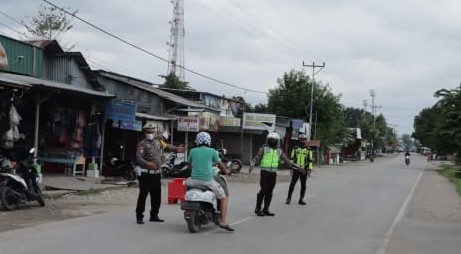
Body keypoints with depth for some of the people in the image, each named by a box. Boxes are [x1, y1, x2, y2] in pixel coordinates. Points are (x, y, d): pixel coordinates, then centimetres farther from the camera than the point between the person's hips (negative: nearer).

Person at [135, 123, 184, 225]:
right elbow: (138, 158, -21)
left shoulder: (158, 140, 11)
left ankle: (154, 215, 23)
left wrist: (176, 148, 30)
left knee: (157, 195, 11)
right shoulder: (142, 144, -10)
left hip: (156, 173, 7)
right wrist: (147, 163, -36)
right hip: (145, 173, -7)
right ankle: (139, 216, -2)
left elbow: (166, 145, 32)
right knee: (143, 194, -7)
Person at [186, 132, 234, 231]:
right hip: (208, 180, -3)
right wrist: (226, 171, 30)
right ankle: (223, 222, 1)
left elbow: (189, 164, 24)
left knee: (186, 182, 38)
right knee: (223, 198, 12)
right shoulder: (212, 151, 1)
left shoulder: (193, 151, 8)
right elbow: (220, 165, 9)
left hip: (194, 180, 3)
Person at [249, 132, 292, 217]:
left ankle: (265, 210, 10)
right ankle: (258, 209, -2)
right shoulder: (264, 148, -3)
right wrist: (252, 164, -25)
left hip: (273, 173, 5)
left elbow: (285, 159, 17)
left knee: (269, 192, 5)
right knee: (263, 190, -9)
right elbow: (257, 158, -8)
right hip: (264, 172, -5)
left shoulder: (278, 150, 10)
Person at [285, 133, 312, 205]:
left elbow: (310, 160, 4)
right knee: (292, 184, -3)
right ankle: (288, 198, 4)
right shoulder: (295, 148, 6)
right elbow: (291, 159, 7)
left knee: (303, 185, 4)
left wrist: (309, 170, -5)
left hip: (304, 170, 1)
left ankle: (301, 199, 12)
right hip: (296, 169, -1)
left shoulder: (308, 150, 5)